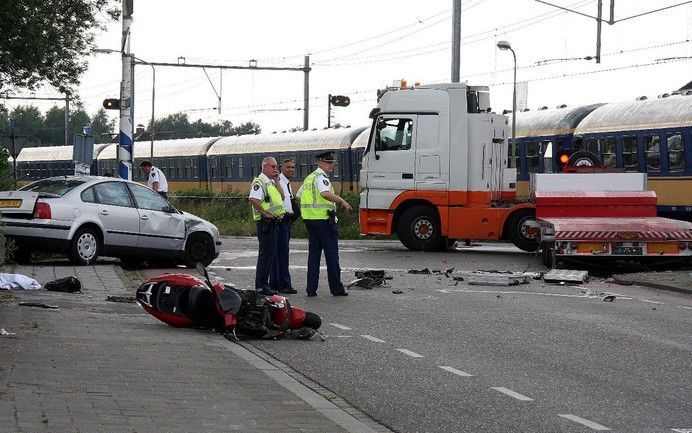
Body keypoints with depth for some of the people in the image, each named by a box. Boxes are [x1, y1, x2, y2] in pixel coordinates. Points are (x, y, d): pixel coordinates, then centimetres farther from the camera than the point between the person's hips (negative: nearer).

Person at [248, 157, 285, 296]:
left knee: (271, 253, 11)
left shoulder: (271, 182, 18)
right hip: (266, 222, -9)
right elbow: (253, 200, -25)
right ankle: (261, 286, -6)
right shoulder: (259, 182, -12)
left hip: (273, 222, 9)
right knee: (265, 252, -9)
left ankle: (264, 283, 17)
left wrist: (276, 182, 7)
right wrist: (265, 213, -21)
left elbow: (281, 198, 14)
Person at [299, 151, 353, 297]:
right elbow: (325, 193, -30)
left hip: (310, 219, 9)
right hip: (324, 219, -9)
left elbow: (299, 195, 27)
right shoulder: (321, 177, -12)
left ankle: (311, 289, 7)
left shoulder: (309, 178, 18)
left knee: (313, 254, 10)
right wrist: (342, 201, -26)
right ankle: (336, 288, 1)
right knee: (331, 254, -2)